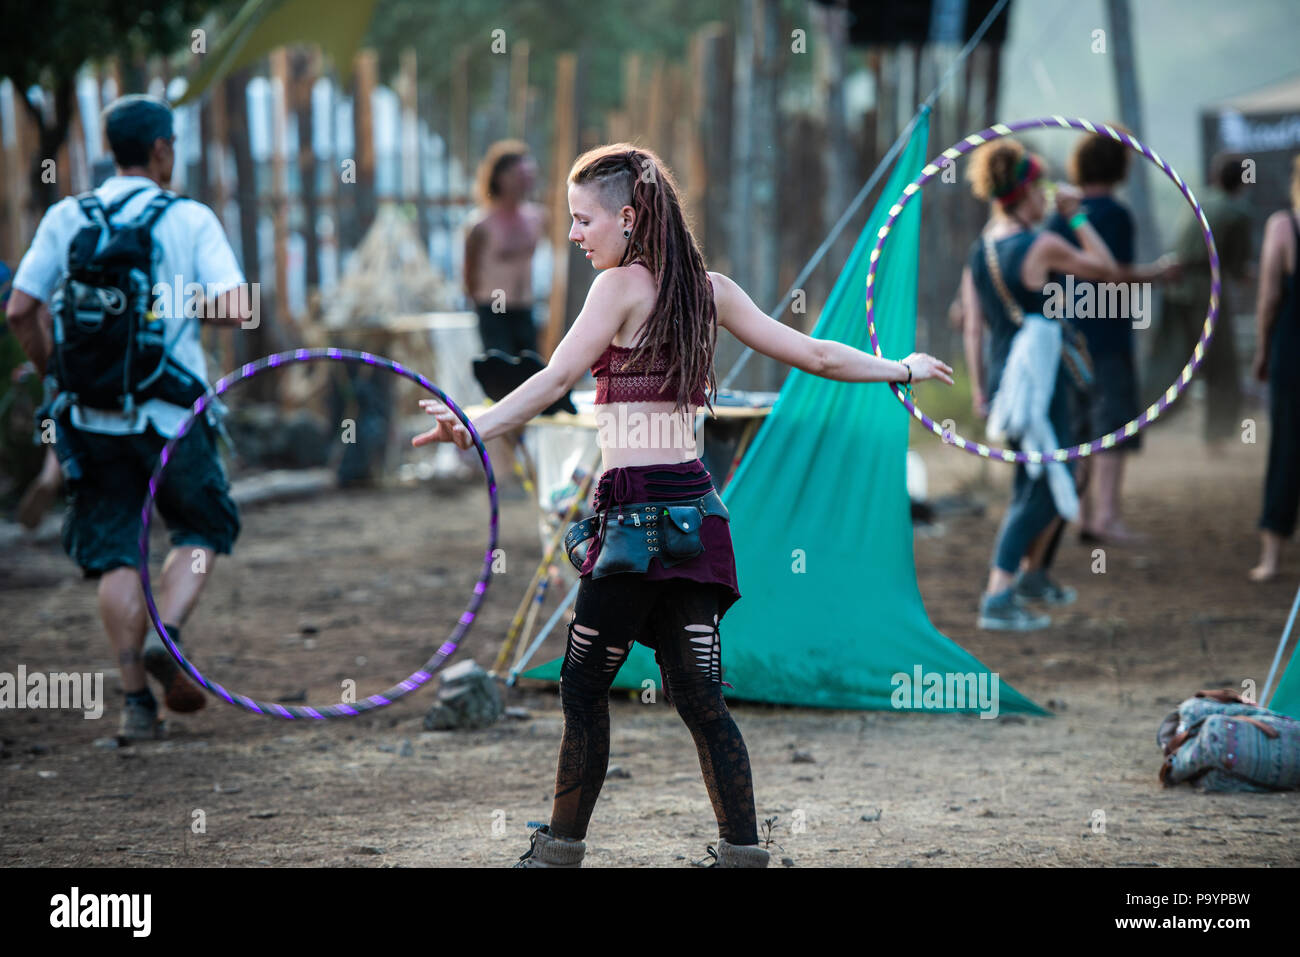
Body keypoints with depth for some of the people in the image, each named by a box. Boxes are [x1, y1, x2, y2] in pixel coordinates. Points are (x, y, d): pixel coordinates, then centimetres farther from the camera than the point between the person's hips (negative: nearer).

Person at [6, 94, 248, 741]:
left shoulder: (65, 219, 2)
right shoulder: (190, 220, -5)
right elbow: (236, 309, -14)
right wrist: (184, 305, 7)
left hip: (93, 419, 2)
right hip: (171, 414, -2)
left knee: (113, 555, 9)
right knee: (203, 529, 18)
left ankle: (136, 700, 4)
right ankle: (166, 635, -5)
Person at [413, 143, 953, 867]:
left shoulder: (623, 286, -8)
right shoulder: (709, 289, 11)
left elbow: (557, 379, -20)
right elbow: (815, 355, 15)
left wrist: (475, 428, -30)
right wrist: (903, 370, 29)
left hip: (639, 505, -7)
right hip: (692, 497, 7)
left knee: (586, 686, 3)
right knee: (699, 698, 6)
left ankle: (562, 847, 8)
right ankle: (744, 853, 2)